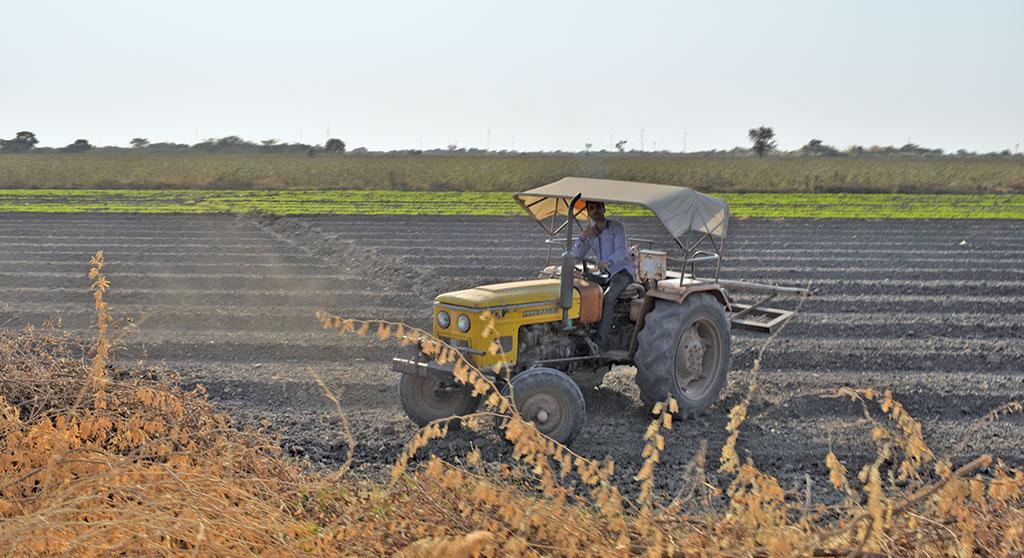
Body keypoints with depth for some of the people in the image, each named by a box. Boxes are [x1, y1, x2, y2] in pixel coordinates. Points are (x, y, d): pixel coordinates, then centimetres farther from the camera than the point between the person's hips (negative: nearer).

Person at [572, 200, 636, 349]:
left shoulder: (616, 227, -9)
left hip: (623, 270, -6)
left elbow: (621, 251, -22)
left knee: (606, 298, -31)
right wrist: (582, 237, -15)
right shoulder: (589, 232, 10)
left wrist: (608, 262, -43)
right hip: (605, 274, 6)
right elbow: (576, 256, 2)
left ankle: (601, 340, -33)